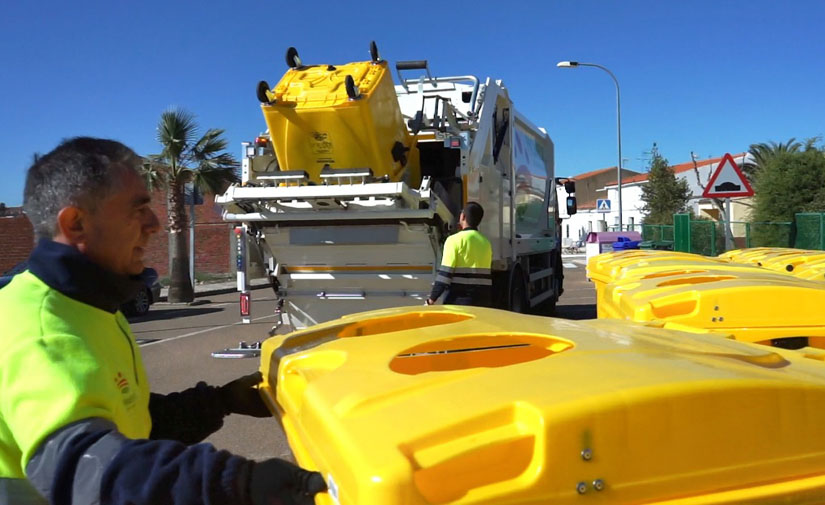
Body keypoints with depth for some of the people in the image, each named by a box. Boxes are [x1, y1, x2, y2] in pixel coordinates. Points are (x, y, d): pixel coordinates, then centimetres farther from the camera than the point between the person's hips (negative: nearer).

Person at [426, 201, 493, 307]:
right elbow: (485, 275, 13)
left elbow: (445, 273, -13)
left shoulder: (455, 240, -7)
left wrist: (431, 300, -10)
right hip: (483, 300, 6)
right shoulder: (486, 243, 12)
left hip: (459, 300, -6)